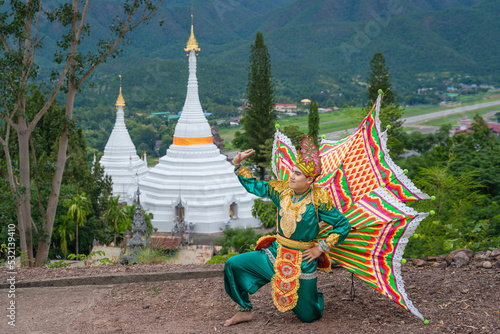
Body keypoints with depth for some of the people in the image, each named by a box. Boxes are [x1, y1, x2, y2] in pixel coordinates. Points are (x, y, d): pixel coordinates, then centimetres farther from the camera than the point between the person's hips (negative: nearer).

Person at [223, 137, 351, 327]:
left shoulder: (318, 199, -16)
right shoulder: (282, 189, -2)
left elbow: (343, 226, -11)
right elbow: (253, 186, 9)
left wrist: (320, 248, -11)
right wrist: (238, 165, -1)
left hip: (303, 261, -4)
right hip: (275, 254, 4)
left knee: (308, 316, 5)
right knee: (233, 265, -8)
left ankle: (314, 296, 43)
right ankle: (245, 311, 9)